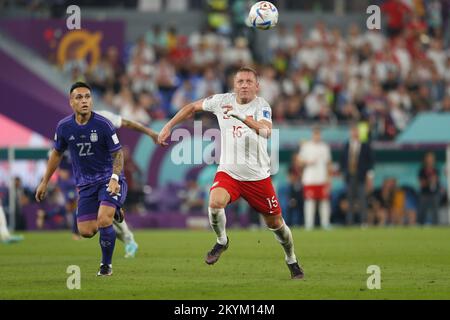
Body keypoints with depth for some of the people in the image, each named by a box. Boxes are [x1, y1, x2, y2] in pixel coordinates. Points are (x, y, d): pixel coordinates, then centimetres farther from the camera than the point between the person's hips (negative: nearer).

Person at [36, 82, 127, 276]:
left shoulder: (103, 125, -16)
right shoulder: (64, 127, -5)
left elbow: (118, 153, -9)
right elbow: (57, 153, 12)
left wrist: (115, 178, -25)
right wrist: (44, 182, 15)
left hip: (109, 180, -4)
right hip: (85, 184, 4)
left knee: (103, 220, -24)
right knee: (86, 232, 0)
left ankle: (106, 264, 1)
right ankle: (111, 212, 34)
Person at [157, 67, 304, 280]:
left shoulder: (261, 106, -11)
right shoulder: (222, 101, -2)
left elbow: (266, 130, -32)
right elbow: (193, 107, 15)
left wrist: (241, 116, -44)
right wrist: (168, 127, 12)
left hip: (258, 176, -1)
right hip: (228, 172, 1)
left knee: (275, 223, 7)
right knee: (215, 202, -29)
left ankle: (291, 260, 34)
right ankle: (221, 241, 0)